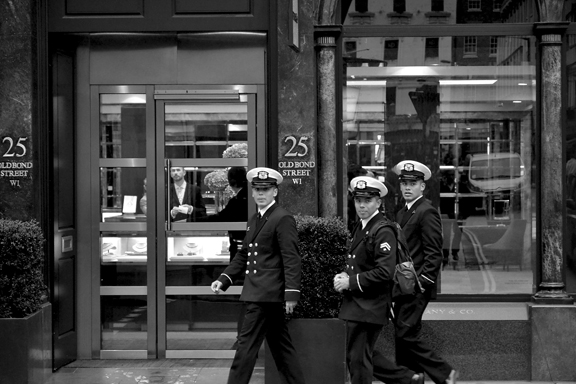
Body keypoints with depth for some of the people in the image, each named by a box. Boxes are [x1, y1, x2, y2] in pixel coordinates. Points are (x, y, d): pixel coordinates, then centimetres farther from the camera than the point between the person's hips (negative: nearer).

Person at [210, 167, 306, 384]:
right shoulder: (254, 220, 16)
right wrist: (224, 280, 8)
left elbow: (291, 259, -16)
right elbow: (243, 255, 20)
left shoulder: (283, 219, -10)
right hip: (258, 293, 9)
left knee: (247, 344, -8)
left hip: (268, 294, -9)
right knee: (280, 346, 14)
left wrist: (291, 293, -21)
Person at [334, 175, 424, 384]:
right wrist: (345, 276, 3)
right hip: (356, 303, 9)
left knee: (358, 358, -2)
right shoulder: (360, 226, 12)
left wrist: (351, 281, -19)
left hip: (369, 307, -9)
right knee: (364, 355, 16)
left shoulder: (383, 231, -17)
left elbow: (384, 272, -23)